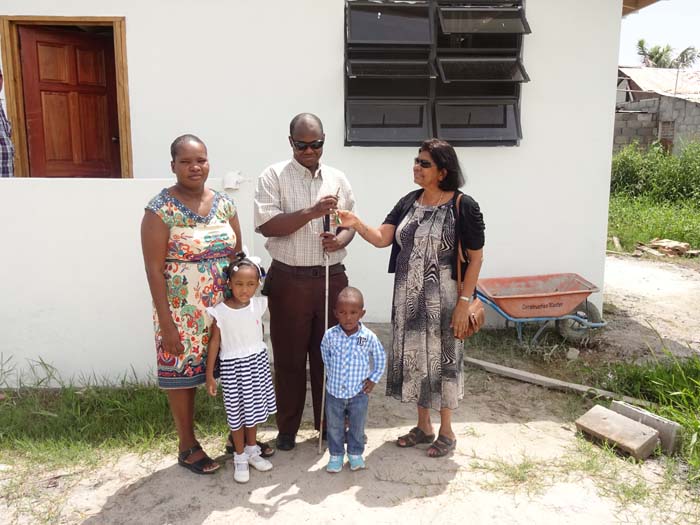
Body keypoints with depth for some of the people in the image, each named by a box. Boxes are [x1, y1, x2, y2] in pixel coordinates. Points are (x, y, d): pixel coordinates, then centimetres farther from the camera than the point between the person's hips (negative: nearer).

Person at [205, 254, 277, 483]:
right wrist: (209, 375, -6)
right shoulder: (219, 311, -15)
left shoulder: (259, 305, -7)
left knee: (255, 409, 16)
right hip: (232, 366, -3)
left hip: (258, 363, 3)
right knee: (236, 413, 7)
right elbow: (214, 342, -8)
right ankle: (240, 457, 24)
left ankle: (252, 449, 36)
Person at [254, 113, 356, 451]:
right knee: (289, 356, 7)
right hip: (289, 280, -3)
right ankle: (287, 428, 23)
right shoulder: (274, 176, -4)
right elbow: (267, 225, -14)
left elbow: (350, 223, 13)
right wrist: (312, 212, -24)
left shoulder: (338, 179, 9)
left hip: (332, 278, 3)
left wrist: (340, 240, -10)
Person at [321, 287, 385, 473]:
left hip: (359, 393, -1)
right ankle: (336, 454, 34)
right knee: (334, 427, 15)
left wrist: (374, 379, -1)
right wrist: (330, 372, 8)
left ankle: (355, 453, 37)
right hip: (334, 391, 1)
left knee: (357, 426, 15)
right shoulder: (330, 335, -14)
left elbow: (380, 358, 1)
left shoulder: (369, 337, -17)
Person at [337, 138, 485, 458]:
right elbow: (382, 238, -3)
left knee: (441, 360, 6)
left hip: (442, 300, -6)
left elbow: (476, 258, -10)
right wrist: (356, 224, -21)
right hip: (409, 299, 6)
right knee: (414, 358, 13)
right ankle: (423, 427, 31)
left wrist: (464, 303, -14)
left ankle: (446, 431, 25)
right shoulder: (409, 202, 5)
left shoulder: (463, 206, -11)